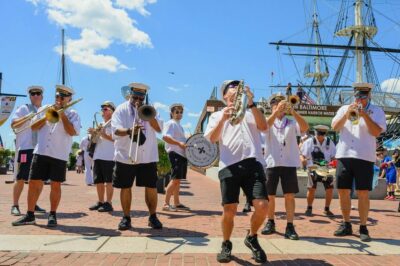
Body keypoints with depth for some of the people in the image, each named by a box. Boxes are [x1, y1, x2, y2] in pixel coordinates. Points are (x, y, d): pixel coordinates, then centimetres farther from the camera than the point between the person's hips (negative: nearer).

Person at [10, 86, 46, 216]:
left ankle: (33, 204, 18)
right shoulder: (23, 108, 5)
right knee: (21, 178, -4)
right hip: (25, 147, -5)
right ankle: (15, 205, 4)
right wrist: (26, 117, -19)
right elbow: (13, 124, -5)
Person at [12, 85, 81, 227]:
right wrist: (47, 116, -6)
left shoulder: (72, 114, 4)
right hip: (40, 152, 3)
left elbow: (73, 132, -11)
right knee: (34, 183, 3)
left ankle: (52, 215, 13)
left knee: (55, 185, 2)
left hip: (59, 155, -3)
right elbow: (33, 127, 7)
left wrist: (62, 115, -11)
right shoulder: (44, 109, 14)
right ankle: (30, 215, 14)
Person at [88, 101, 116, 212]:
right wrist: (93, 133, 5)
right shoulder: (100, 125, 23)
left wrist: (103, 134, -20)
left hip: (109, 156, -8)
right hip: (98, 156, 8)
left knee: (109, 180, -6)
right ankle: (100, 202, 19)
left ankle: (108, 203, -1)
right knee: (98, 181, 10)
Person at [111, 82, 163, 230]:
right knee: (125, 187, 5)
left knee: (151, 187, 2)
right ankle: (126, 218, 18)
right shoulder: (121, 110, 4)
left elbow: (159, 128, -1)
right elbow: (116, 130, -10)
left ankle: (153, 217, 15)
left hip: (148, 156, 1)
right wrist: (129, 130, -30)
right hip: (125, 156, -1)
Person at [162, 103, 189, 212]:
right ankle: (166, 204, -11)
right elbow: (165, 137, -22)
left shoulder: (179, 125, 22)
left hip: (182, 154, 9)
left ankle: (176, 203, 18)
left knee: (178, 179, 12)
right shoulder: (170, 123, -6)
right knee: (175, 179, -14)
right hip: (175, 154, -9)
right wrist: (179, 143, -29)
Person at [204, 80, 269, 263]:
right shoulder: (217, 115, 21)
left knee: (262, 206, -12)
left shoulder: (250, 113, 26)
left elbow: (264, 127, 5)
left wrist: (251, 103, -4)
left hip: (252, 163, 1)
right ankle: (226, 245, 19)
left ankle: (251, 238, 15)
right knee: (229, 210, -5)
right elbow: (212, 138, 4)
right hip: (229, 165, -1)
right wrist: (223, 119, -12)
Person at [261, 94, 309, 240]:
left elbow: (305, 128, -10)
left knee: (289, 195, -5)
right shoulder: (269, 122, 10)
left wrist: (292, 111, -22)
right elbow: (265, 125, -15)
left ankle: (290, 226, 1)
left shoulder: (292, 123, 10)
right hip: (272, 163, 0)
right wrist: (276, 111, -28)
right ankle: (270, 223, 21)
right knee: (269, 195, 5)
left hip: (289, 163, 0)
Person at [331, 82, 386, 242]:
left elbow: (376, 132, -8)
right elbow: (335, 127, 1)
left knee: (363, 193, -3)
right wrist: (347, 114, -12)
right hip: (344, 155, 3)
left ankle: (363, 228, 9)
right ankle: (346, 225, 18)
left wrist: (364, 114, -15)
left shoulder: (376, 111, 5)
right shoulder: (344, 109, 14)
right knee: (343, 191, 5)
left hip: (364, 157, -3)